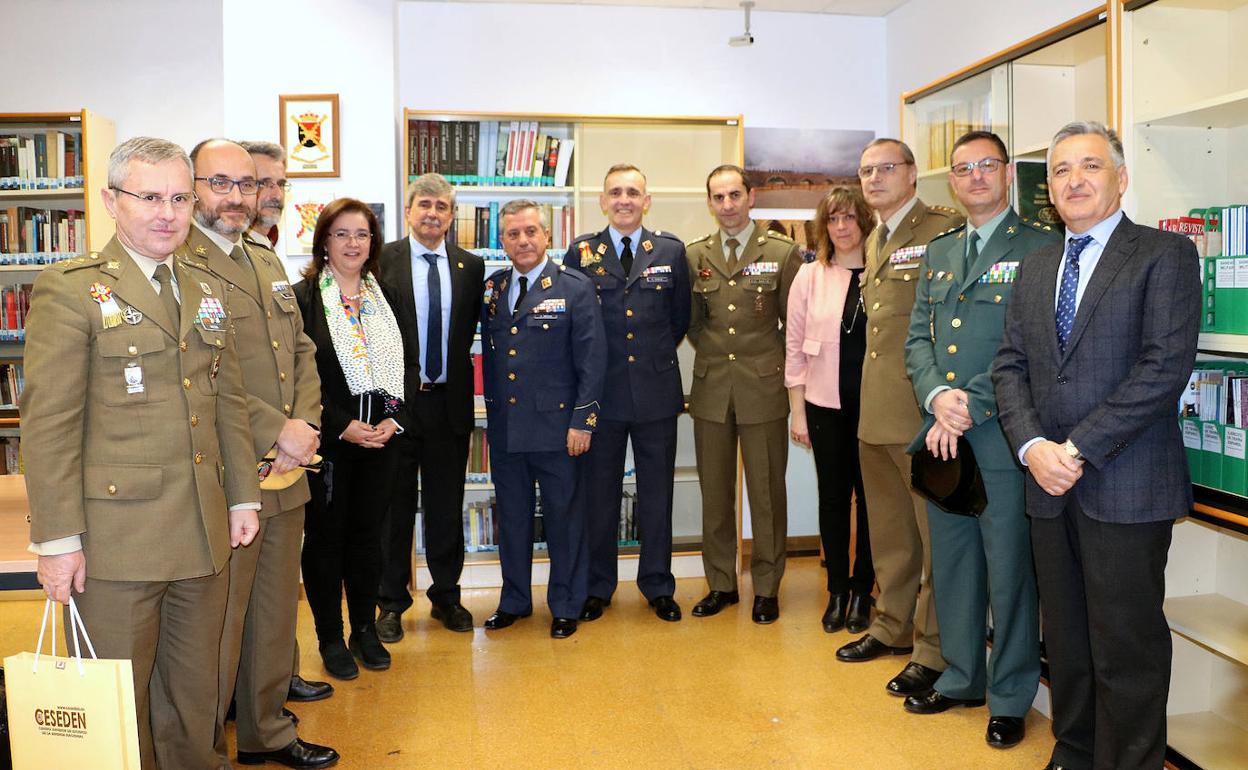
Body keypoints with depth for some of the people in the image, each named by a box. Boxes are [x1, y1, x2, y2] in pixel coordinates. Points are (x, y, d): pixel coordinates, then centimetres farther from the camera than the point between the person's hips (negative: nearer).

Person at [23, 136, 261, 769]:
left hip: (204, 529, 5)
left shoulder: (208, 288, 12)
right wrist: (57, 539, -12)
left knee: (194, 692, 16)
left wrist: (242, 496, 12)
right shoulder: (69, 288, -6)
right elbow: (48, 422, -10)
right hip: (116, 534, -5)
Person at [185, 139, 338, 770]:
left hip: (285, 475, 8)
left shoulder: (268, 263, 16)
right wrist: (277, 432, -18)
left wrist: (305, 423, -1)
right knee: (219, 626, 4)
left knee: (276, 614, 19)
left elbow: (301, 351, 15)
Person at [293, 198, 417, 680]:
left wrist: (394, 417, -4)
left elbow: (408, 362, 10)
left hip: (381, 436, 5)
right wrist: (342, 425, -15)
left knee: (368, 532, 12)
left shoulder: (384, 297, 11)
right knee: (325, 535, 6)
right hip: (326, 439, -4)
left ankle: (365, 629, 26)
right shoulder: (303, 298, -6)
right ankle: (330, 638, 20)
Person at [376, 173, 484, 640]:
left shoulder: (471, 267, 7)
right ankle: (392, 602, 21)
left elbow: (472, 327, 12)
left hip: (450, 402, 3)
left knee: (447, 505, 12)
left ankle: (446, 596, 26)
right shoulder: (383, 261, -2)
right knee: (395, 504, 8)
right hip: (396, 400, -2)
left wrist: (452, 373, 3)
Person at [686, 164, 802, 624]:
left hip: (763, 387, -3)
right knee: (715, 492, 10)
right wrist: (709, 351, 4)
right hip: (710, 390, 3)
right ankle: (721, 584, 23)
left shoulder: (783, 253, -1)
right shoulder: (694, 255, 7)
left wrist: (779, 368, 1)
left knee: (767, 493, 4)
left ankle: (766, 589, 17)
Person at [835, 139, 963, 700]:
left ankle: (934, 650, 13)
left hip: (924, 410, -9)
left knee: (935, 532, 1)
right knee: (888, 529, 19)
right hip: (876, 409, 9)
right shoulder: (875, 241, 18)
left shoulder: (945, 231, -9)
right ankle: (892, 626, 34)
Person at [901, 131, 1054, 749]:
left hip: (1002, 435, -6)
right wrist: (937, 396, -8)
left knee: (1010, 570, 4)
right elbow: (917, 339, 11)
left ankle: (1010, 697, 21)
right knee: (951, 561, 15)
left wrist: (972, 407, -15)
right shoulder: (937, 252, 15)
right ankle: (960, 678, 32)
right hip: (940, 436, 6)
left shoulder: (1041, 247, -4)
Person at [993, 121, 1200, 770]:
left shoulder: (1165, 255, -3)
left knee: (1126, 651, 1)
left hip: (1125, 489, -5)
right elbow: (1010, 366, 10)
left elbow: (1165, 367, -14)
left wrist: (1079, 449, -16)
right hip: (1050, 486, 5)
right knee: (1065, 641, 15)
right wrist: (1033, 446, -7)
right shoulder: (1036, 268, 15)